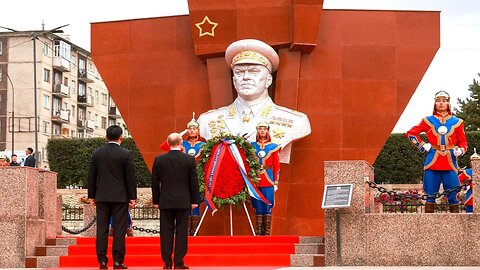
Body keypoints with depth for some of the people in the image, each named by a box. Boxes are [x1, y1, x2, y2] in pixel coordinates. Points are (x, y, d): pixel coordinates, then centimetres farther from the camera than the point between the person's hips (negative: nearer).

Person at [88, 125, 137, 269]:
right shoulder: (125, 154, -6)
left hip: (102, 197, 3)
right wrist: (132, 196, 1)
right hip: (120, 197, -3)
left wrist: (92, 195, 13)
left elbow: (91, 176, 7)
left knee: (101, 229, 5)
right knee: (119, 229, 0)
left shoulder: (97, 153, 3)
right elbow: (131, 176, -5)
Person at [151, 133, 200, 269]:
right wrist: (194, 200, 7)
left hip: (165, 202, 1)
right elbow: (194, 182, -1)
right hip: (183, 202, -1)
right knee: (182, 232, 3)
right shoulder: (189, 159, -4)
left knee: (166, 232, 4)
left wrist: (156, 201, 11)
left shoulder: (159, 160, -1)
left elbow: (155, 182, 3)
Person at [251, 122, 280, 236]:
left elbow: (277, 166, 6)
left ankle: (267, 232, 3)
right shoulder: (252, 146, 9)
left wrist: (276, 182, 1)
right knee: (258, 207, 2)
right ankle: (259, 232, 5)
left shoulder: (274, 147, 6)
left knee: (268, 207, -1)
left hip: (268, 181, -1)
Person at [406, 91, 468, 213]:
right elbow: (411, 133, 13)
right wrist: (422, 145, 2)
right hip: (432, 162, 0)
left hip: (450, 163, 0)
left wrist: (460, 150, -8)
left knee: (453, 195, -2)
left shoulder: (456, 122, 11)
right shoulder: (428, 121, 8)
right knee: (431, 195, 0)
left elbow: (463, 142, 13)